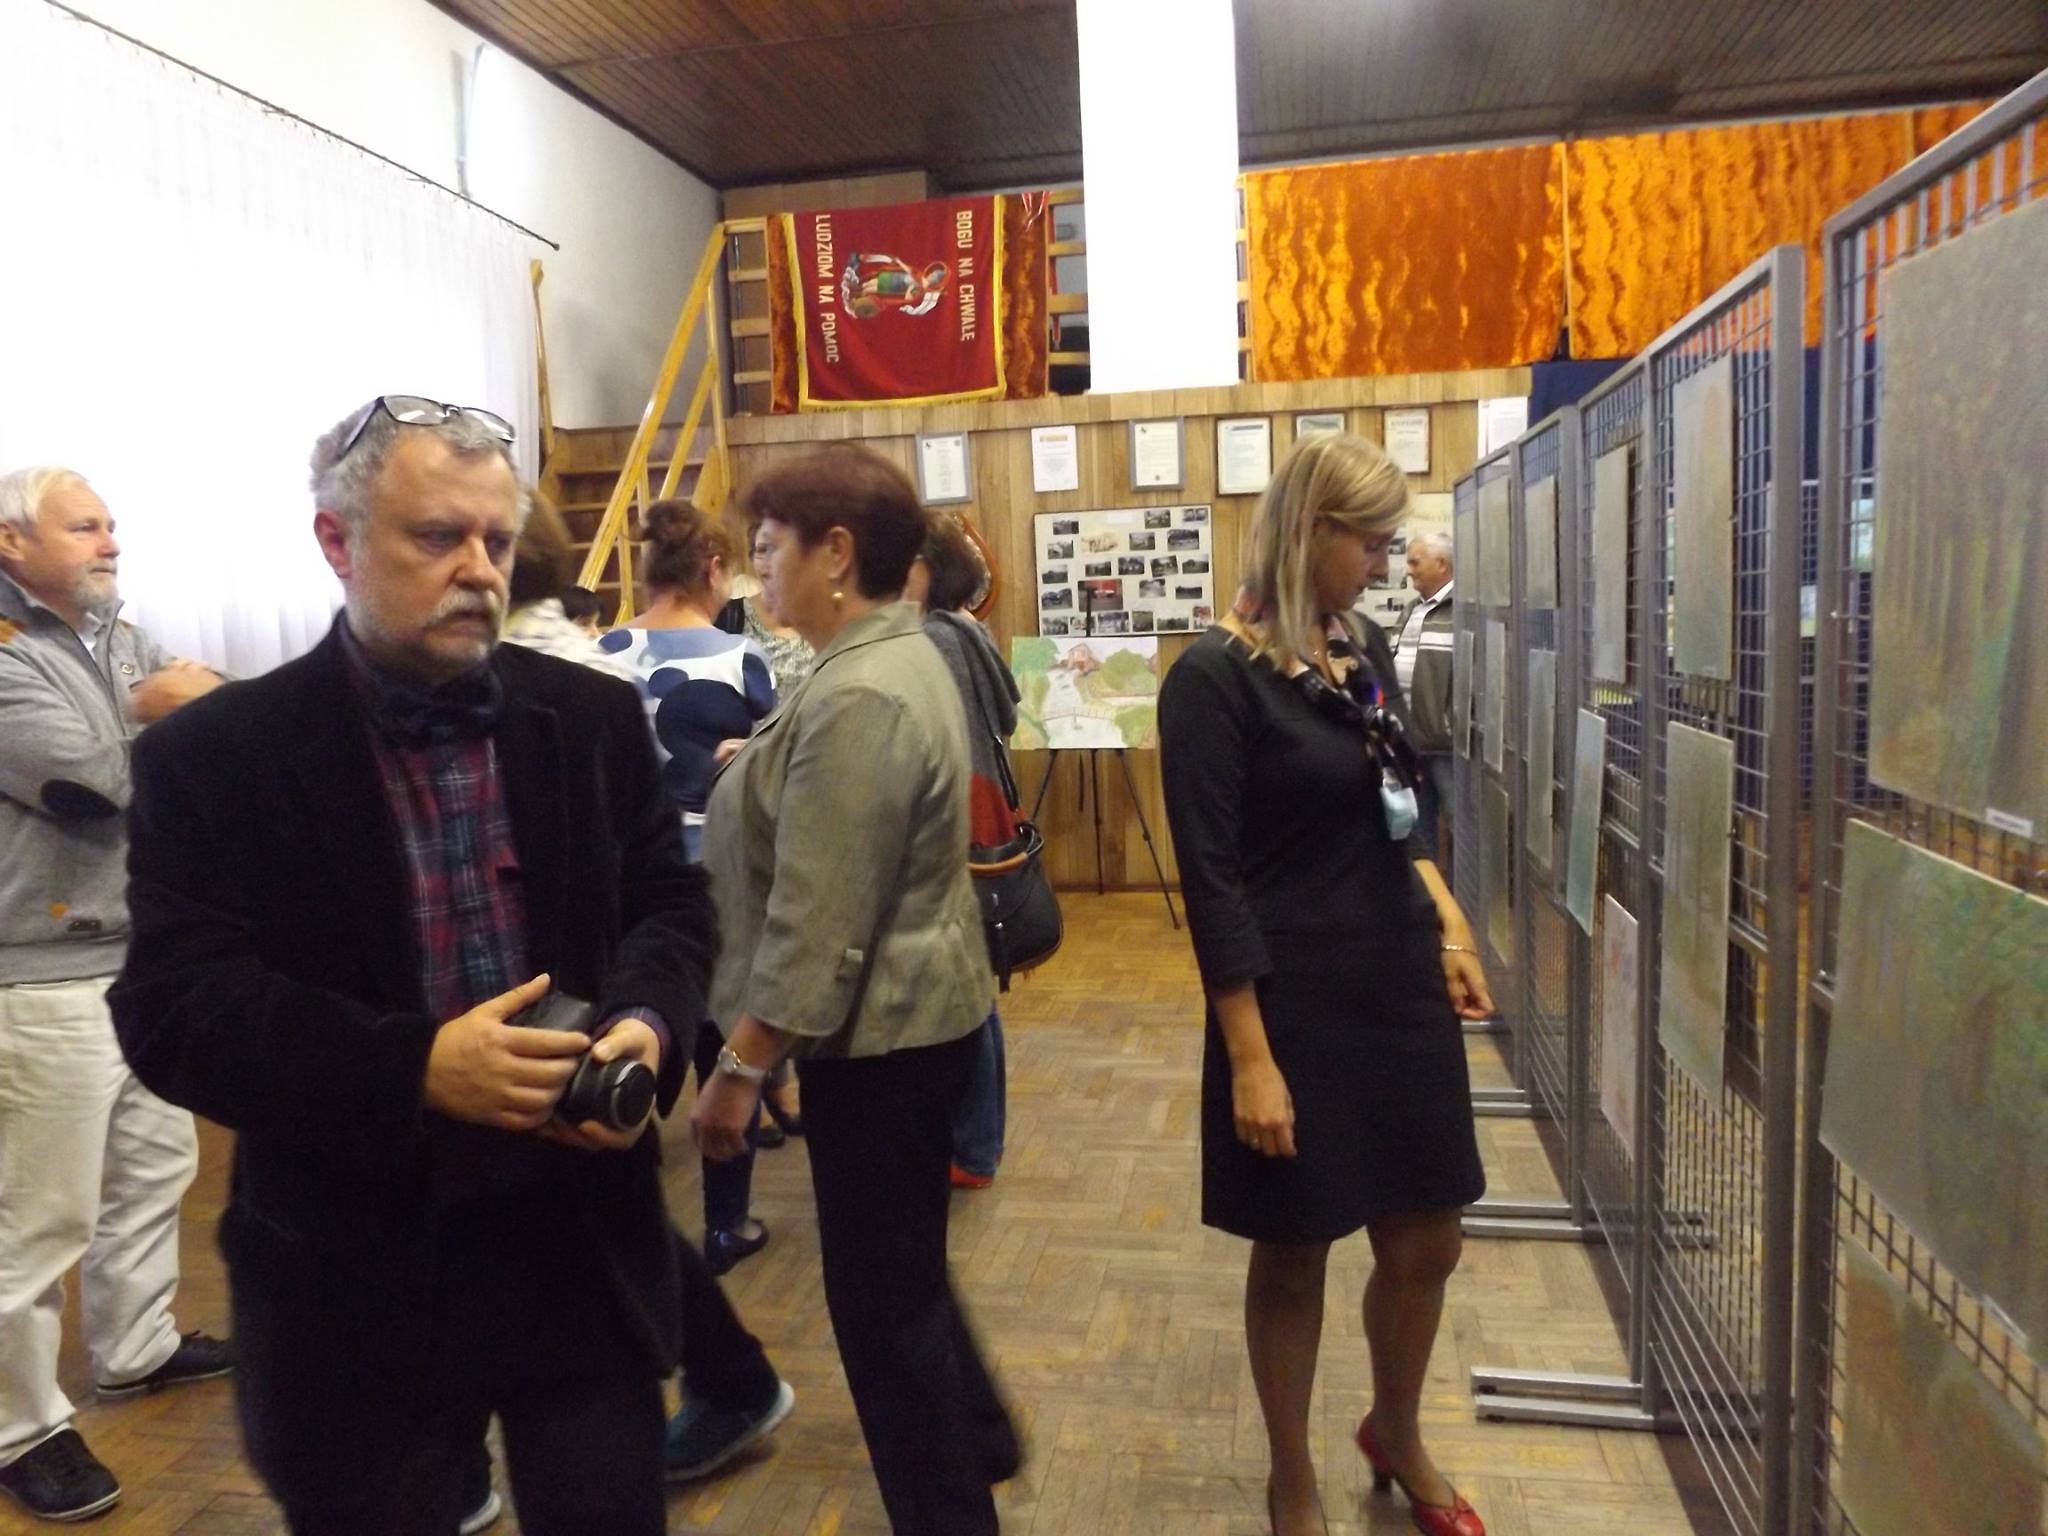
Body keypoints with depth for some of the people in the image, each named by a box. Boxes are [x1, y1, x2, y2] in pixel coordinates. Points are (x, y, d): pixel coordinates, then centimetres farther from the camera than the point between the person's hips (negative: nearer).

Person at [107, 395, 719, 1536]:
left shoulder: (592, 716, 2)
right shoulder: (213, 756, -7)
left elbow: (672, 906, 7)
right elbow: (173, 1013, -12)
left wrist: (644, 1021, -15)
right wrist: (413, 1067, -26)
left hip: (585, 1247, 2)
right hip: (357, 1278, -2)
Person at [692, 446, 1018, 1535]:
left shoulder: (858, 698, -25)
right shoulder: (896, 655, 8)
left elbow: (816, 924, -26)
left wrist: (738, 1068, -20)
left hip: (877, 1034, -11)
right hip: (916, 1010, 11)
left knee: (879, 1292, 7)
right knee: (902, 1263, 26)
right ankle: (973, 1438, 47)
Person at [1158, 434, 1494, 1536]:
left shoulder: (1357, 649, 7)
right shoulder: (1214, 678, -15)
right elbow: (1213, 883, -17)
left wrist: (1447, 925, 9)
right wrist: (1251, 1058, -19)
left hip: (1401, 989, 7)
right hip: (1297, 1006, -7)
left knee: (1426, 1242, 17)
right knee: (1292, 1257, 11)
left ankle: (1396, 1437, 44)